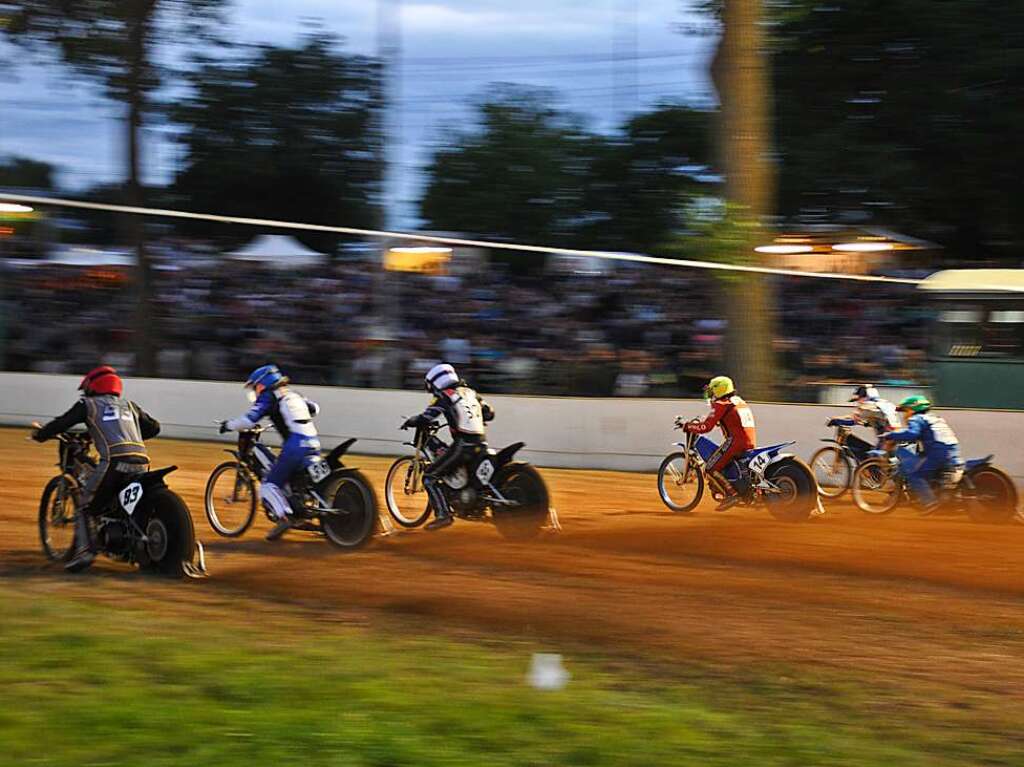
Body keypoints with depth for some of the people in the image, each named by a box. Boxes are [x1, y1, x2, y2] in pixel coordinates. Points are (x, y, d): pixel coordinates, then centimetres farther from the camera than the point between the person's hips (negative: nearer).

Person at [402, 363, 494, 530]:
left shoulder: (443, 397, 0)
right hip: (481, 445, 7)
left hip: (463, 446, -7)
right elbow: (489, 413, 21)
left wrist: (408, 422, 14)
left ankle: (443, 515, -11)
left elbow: (424, 419, -6)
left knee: (430, 476, 0)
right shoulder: (471, 392, 18)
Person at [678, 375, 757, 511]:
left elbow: (706, 427, -9)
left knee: (712, 468, -4)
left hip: (735, 441, -9)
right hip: (751, 442, 9)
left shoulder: (721, 404, -4)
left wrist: (686, 426, 3)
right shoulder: (740, 401, 21)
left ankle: (732, 494, -12)